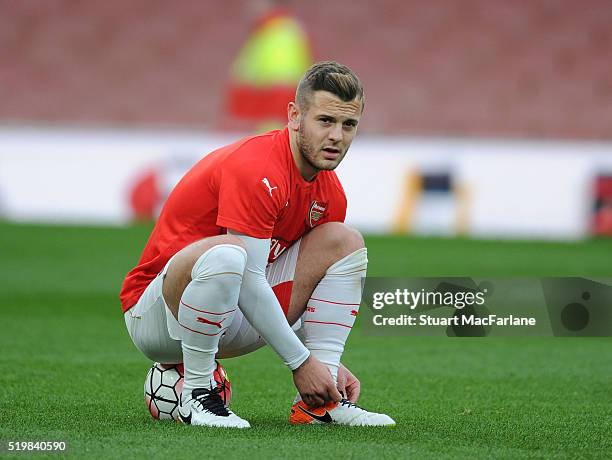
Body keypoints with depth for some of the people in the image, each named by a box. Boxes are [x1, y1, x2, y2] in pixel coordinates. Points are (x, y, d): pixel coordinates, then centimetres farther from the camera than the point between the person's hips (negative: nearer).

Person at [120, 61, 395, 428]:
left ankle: (320, 402, -8)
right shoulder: (256, 169, -23)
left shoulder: (329, 192, 3)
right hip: (153, 316, -8)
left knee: (345, 240, 0)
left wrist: (328, 364, 0)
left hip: (230, 322, 8)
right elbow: (250, 281, -26)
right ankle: (197, 394, -22)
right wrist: (301, 362, -23)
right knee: (225, 253, -40)